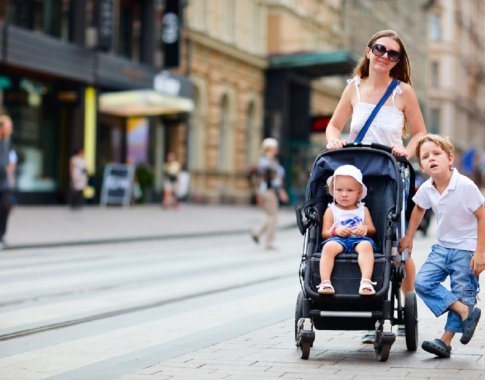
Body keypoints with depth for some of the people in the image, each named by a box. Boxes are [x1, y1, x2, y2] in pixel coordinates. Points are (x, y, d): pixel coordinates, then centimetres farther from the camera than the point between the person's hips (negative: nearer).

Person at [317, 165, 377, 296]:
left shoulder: (363, 210, 22)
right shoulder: (331, 211, 17)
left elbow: (372, 230, 17)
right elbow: (324, 233, 9)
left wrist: (365, 228, -7)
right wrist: (336, 231, -13)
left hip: (359, 240, 1)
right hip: (338, 240, -1)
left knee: (366, 245, -36)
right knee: (329, 246, -37)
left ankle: (366, 281, -49)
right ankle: (325, 282, -42)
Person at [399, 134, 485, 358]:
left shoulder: (466, 186, -21)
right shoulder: (426, 189, -5)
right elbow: (418, 210, 17)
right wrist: (408, 237, 19)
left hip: (466, 249, -5)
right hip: (442, 246, 5)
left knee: (462, 293, -3)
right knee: (422, 282, -9)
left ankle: (446, 342, 5)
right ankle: (465, 311, -8)